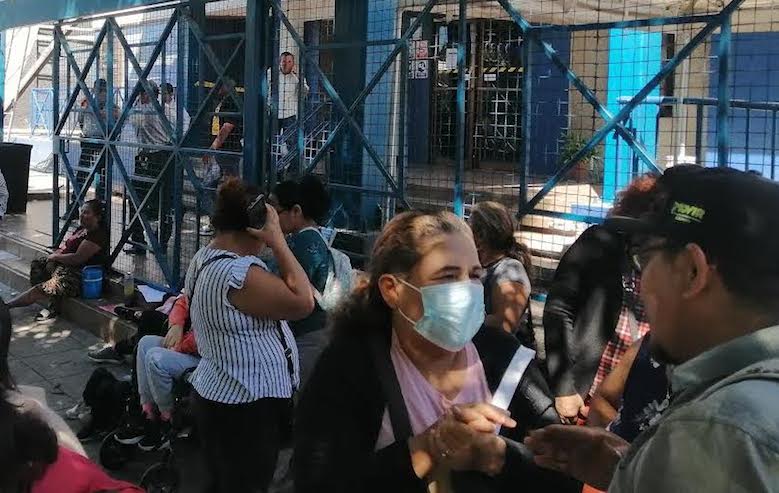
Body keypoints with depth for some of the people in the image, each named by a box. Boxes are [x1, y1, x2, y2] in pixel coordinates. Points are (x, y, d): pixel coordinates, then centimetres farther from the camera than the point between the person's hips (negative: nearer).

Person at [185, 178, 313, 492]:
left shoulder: (205, 257, 7)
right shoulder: (238, 274, -26)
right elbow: (303, 302, -24)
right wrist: (278, 241, -20)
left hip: (219, 395, 10)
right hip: (245, 408, -10)